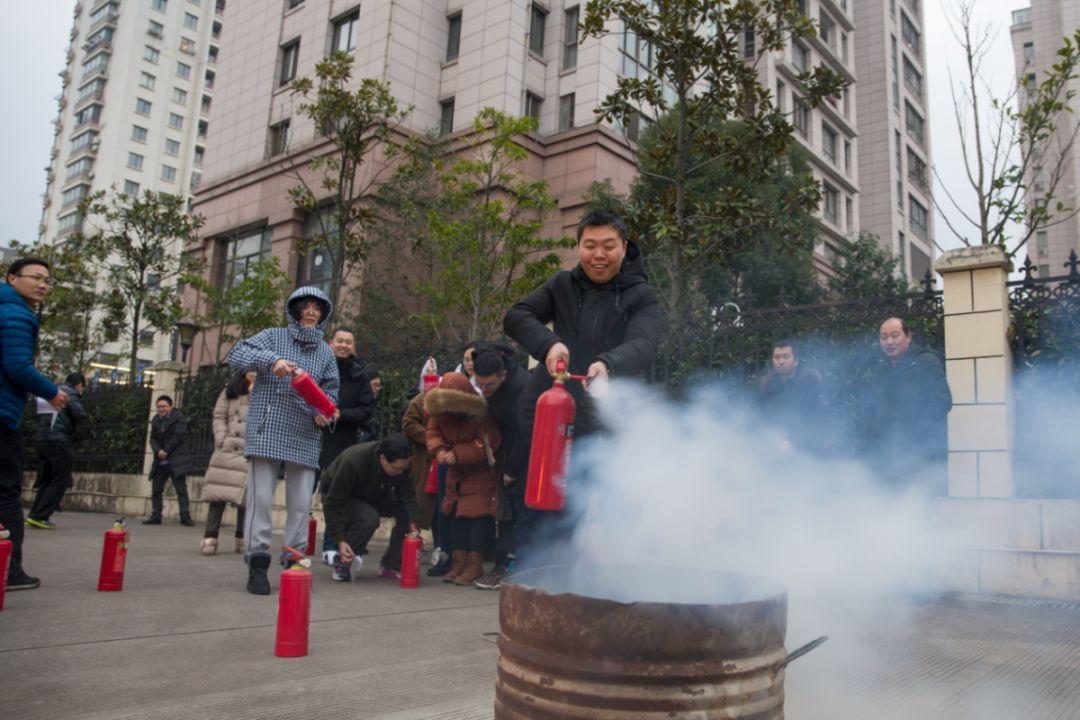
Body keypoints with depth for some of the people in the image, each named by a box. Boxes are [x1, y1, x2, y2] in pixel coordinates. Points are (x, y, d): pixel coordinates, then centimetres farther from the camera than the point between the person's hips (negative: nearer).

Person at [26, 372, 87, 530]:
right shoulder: (69, 393, -5)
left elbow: (38, 416, 25)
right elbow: (80, 415, -15)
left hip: (42, 440, 8)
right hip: (60, 441, -8)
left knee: (45, 480, 14)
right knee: (60, 481, -3)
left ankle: (34, 515, 9)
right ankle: (38, 516, -10)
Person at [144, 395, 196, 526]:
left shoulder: (178, 417, -3)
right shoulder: (156, 420, 14)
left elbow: (178, 436, -11)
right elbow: (152, 438, 7)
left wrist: (166, 451, -12)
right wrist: (158, 451, -11)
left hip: (176, 461, -6)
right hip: (160, 461, 6)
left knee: (181, 489, -8)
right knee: (156, 489, 6)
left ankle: (185, 516, -9)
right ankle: (155, 516, 13)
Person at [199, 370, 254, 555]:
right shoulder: (231, 390, 16)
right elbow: (219, 415, 9)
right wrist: (221, 439, -3)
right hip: (228, 448, 2)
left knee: (245, 492, -2)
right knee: (218, 490, -5)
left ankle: (241, 537, 7)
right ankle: (210, 536, -3)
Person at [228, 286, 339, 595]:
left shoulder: (325, 351, 16)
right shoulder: (274, 336, 6)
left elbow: (330, 390, 14)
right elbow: (237, 354, -7)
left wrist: (323, 413, -7)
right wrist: (272, 360, -24)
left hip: (305, 437, 3)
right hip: (268, 430, -3)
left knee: (301, 503, 3)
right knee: (260, 496, -6)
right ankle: (257, 563, 2)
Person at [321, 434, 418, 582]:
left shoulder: (401, 464, -23)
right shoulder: (352, 462, -38)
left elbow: (408, 497, -20)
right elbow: (332, 505, -32)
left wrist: (413, 528, -35)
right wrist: (340, 541, -38)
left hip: (375, 496, 5)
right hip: (344, 498, -5)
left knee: (409, 512, -20)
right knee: (369, 518, -37)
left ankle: (391, 566, -6)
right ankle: (342, 564, -14)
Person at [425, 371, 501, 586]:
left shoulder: (481, 416, -25)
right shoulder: (440, 413, -7)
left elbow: (487, 443, -27)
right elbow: (433, 433, -5)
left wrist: (457, 454, -31)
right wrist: (439, 450, -28)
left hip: (481, 473, -7)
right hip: (456, 472, 7)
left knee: (478, 512, -12)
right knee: (456, 513, 8)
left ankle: (475, 564, -4)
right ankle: (459, 561, 17)